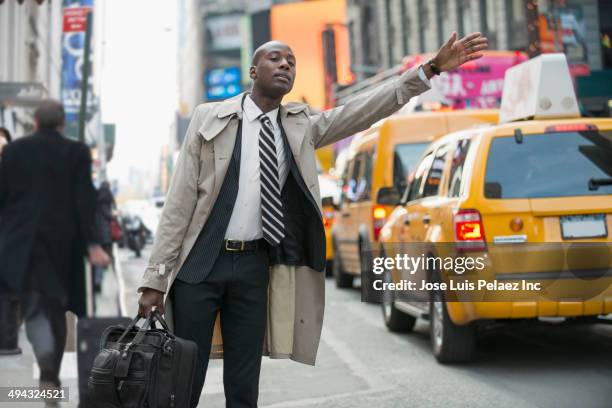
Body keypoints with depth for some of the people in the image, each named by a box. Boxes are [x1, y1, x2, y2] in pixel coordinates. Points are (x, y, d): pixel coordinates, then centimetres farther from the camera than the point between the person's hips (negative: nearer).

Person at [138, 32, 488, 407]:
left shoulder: (301, 126, 9)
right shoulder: (210, 117, 0)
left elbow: (365, 109, -2)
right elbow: (181, 199, -3)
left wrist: (431, 69, -12)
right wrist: (156, 278, -9)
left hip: (254, 265, 3)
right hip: (200, 262, -3)